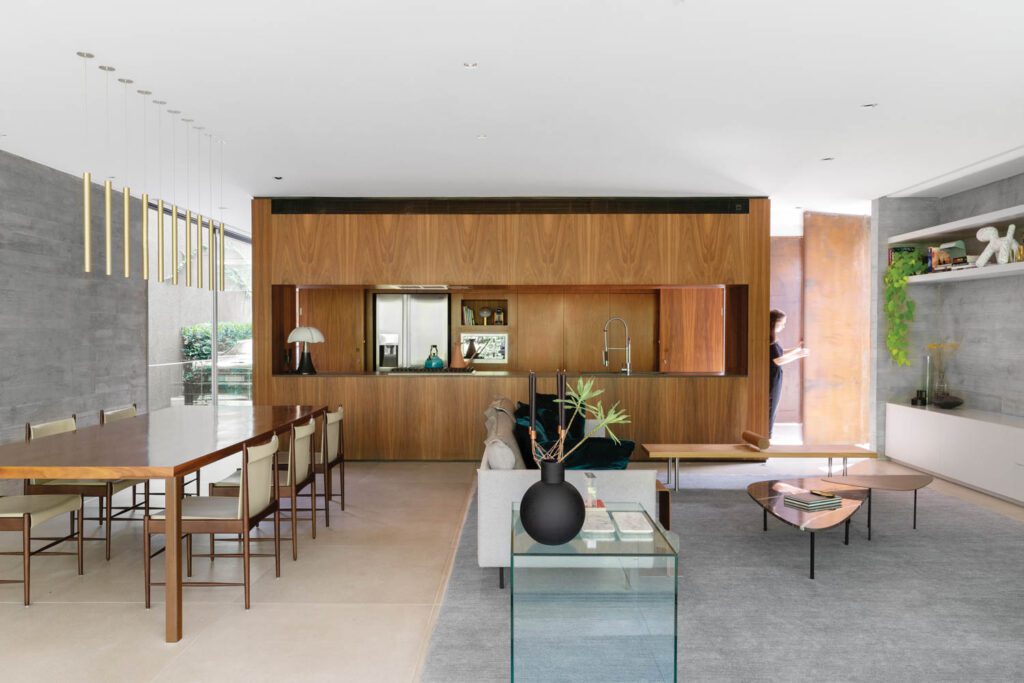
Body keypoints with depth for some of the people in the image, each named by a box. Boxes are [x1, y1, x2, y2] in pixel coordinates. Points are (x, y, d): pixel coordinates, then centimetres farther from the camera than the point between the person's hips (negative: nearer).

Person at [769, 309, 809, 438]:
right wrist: (798, 355, -13)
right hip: (772, 379, -10)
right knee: (770, 411, -1)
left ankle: (767, 438, 22)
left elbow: (780, 354, 20)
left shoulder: (773, 338, 11)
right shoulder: (770, 340, -19)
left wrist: (797, 349, 16)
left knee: (771, 411, 15)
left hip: (774, 378, 10)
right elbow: (778, 360, -21)